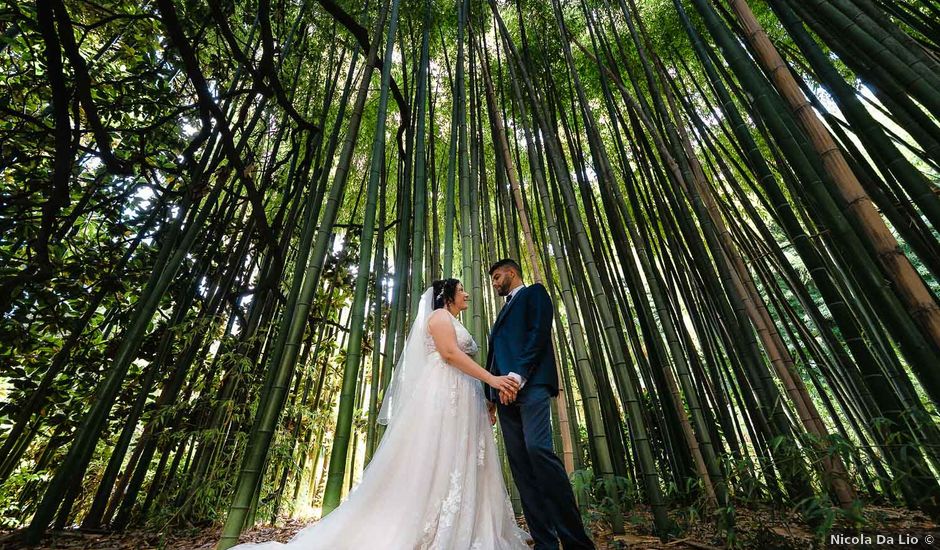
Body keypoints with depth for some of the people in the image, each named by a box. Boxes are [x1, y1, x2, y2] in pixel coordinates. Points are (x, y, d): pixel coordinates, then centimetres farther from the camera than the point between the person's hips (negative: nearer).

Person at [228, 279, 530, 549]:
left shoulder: (455, 324, 26)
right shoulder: (440, 315, -1)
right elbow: (450, 353, -17)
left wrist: (484, 405, 18)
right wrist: (492, 379, -21)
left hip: (461, 402, 9)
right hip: (442, 397, -9)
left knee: (462, 468, 6)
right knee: (435, 465, -10)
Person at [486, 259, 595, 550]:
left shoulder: (534, 292, 10)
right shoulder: (506, 310, 32)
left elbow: (538, 333, -8)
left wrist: (517, 375, -18)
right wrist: (492, 392, 14)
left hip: (530, 383, -8)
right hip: (506, 391, 8)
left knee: (538, 450, -20)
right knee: (520, 464, 1)